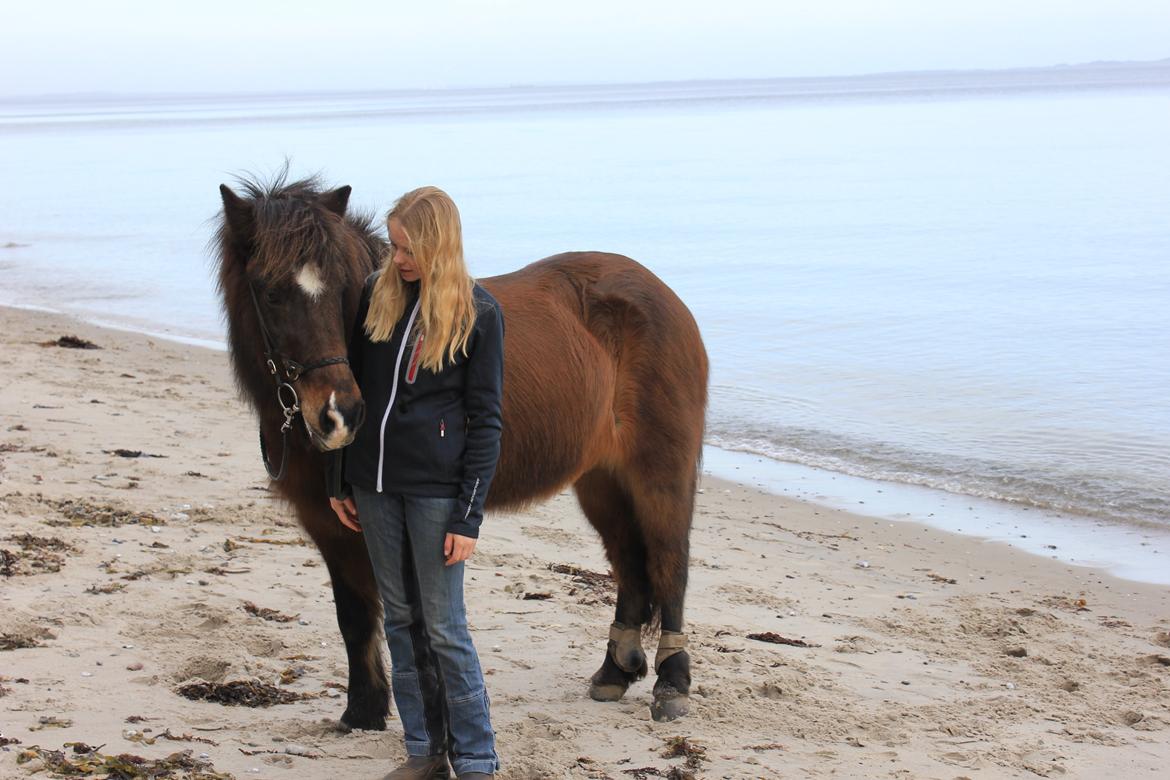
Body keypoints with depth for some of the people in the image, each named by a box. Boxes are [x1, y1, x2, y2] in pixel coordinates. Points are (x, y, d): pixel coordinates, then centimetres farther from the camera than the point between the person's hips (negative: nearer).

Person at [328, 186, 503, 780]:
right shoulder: (377, 294, 4)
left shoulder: (478, 314, -8)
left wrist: (468, 516, -12)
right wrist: (338, 481, 11)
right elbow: (352, 388, 12)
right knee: (400, 618, 12)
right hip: (374, 485, 5)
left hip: (436, 489, -5)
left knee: (443, 627, -2)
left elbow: (485, 420, -7)